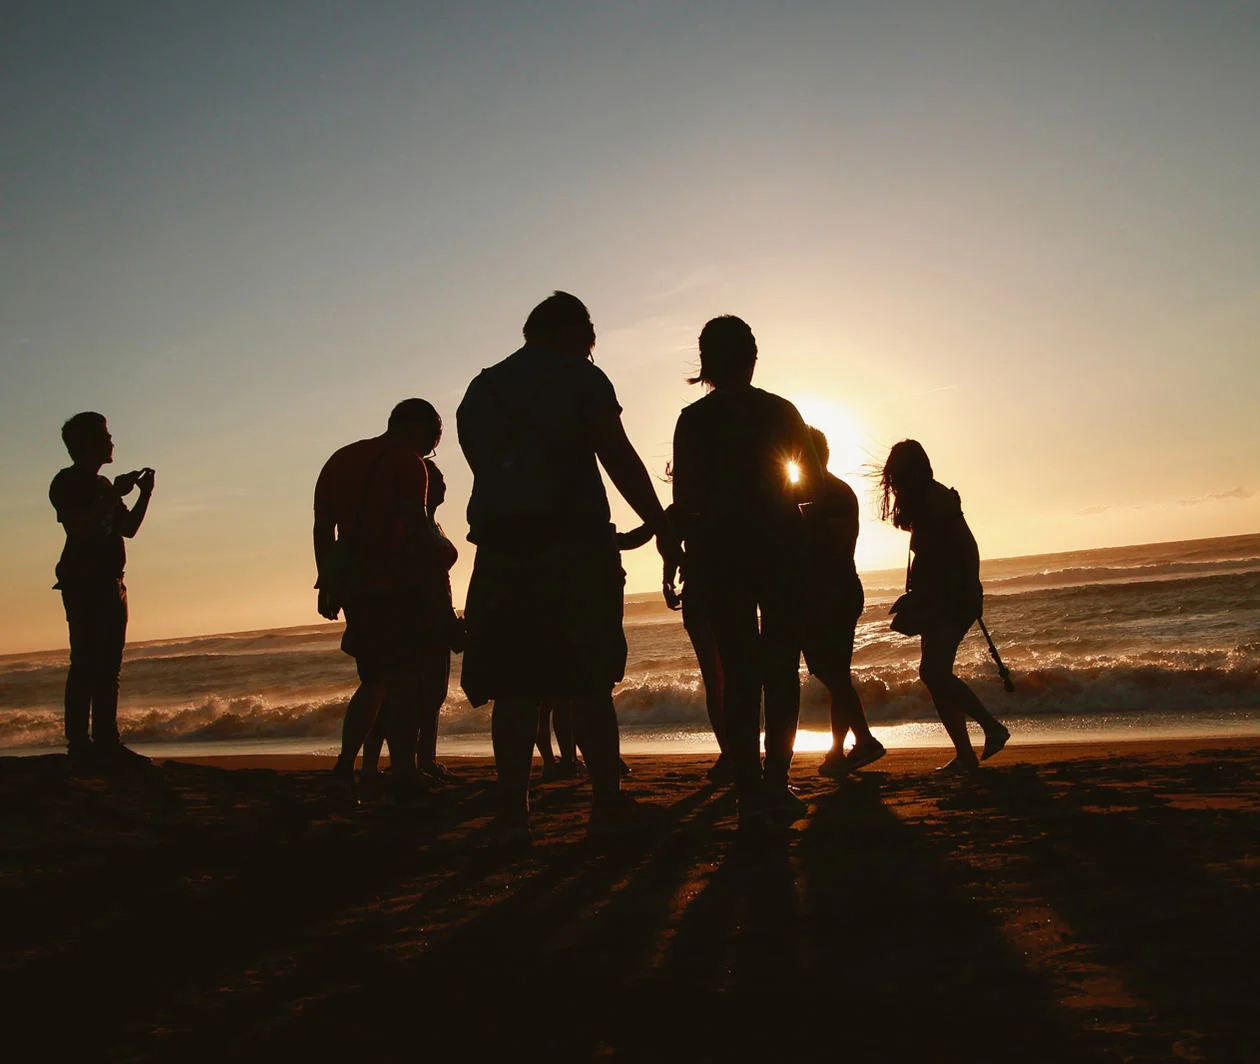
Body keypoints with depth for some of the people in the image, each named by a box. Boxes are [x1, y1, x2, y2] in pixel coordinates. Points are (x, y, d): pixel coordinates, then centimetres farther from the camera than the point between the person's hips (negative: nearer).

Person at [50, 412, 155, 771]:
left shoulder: (103, 485, 21)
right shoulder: (66, 482, -3)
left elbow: (129, 528, 22)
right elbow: (80, 527, -17)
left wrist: (145, 494, 11)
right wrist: (115, 495, -16)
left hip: (110, 584, 8)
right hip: (82, 583, -8)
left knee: (109, 667, 7)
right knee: (85, 664, -12)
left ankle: (107, 744, 10)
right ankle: (80, 747, -12)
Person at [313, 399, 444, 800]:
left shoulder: (339, 460, 19)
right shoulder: (407, 462, -4)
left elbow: (323, 529, 18)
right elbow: (416, 526, -14)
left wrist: (327, 583, 20)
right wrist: (434, 587, -14)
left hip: (354, 586, 7)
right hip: (397, 584, -7)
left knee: (376, 680, 17)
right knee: (402, 681, -1)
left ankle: (344, 766, 7)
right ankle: (404, 776, 0)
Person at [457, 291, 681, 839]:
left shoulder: (479, 389, 19)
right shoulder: (581, 378, 3)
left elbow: (488, 469, 17)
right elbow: (617, 457, -6)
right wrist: (660, 525, -2)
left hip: (500, 552, 4)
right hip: (573, 548, -4)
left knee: (512, 688, 5)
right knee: (589, 685, 0)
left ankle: (514, 811, 5)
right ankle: (607, 804, 3)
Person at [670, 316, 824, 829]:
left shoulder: (693, 419, 0)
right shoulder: (780, 411, 3)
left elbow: (684, 499, -4)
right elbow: (814, 484, 7)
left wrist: (687, 559, 7)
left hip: (721, 555, 0)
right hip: (780, 551, 0)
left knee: (739, 671, 2)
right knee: (781, 667, 7)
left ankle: (750, 792, -2)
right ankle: (776, 785, 5)